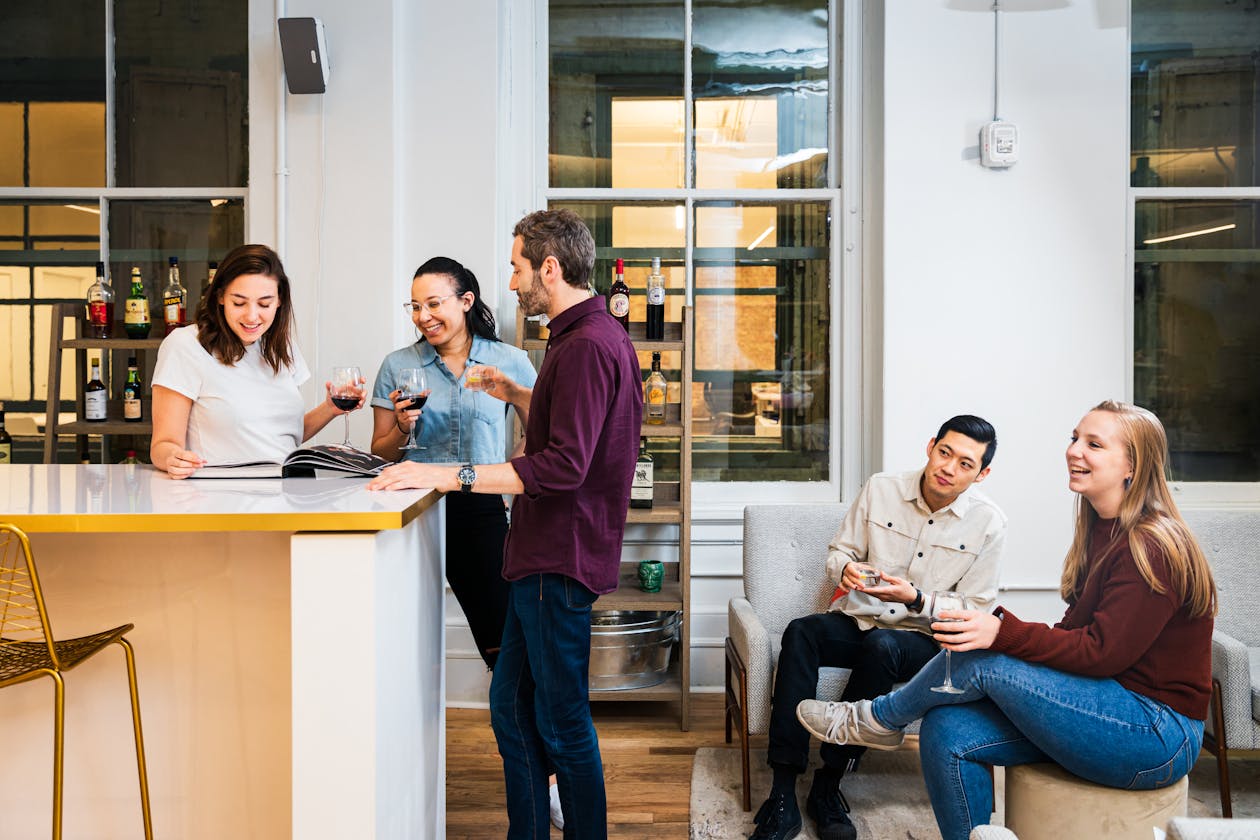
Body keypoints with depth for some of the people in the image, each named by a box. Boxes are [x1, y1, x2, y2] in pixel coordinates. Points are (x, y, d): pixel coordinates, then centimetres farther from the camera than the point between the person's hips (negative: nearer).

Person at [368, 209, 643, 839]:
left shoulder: (587, 346, -18)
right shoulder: (595, 335, 17)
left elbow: (564, 465, -27)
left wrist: (450, 476, -27)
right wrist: (520, 397, 22)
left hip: (558, 564, -11)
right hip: (544, 556, 11)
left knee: (562, 723, 2)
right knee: (511, 706, 16)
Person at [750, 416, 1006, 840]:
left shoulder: (988, 522, -4)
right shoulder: (881, 489, 1)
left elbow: (974, 610, -3)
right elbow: (838, 551, 9)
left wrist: (915, 599, -20)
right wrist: (847, 568, -16)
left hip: (923, 639, -2)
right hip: (856, 619, 2)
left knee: (880, 646, -38)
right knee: (800, 633, -30)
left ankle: (828, 785, -24)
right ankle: (783, 797, -33)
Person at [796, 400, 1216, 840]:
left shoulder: (1153, 547, -18)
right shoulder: (1101, 532, 11)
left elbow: (1103, 651, -23)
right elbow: (1076, 635, 9)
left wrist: (1004, 632, -32)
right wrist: (997, 627, -6)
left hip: (1160, 734, -8)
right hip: (1107, 707, 8)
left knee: (983, 659, -20)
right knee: (947, 731, -10)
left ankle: (878, 719, 6)